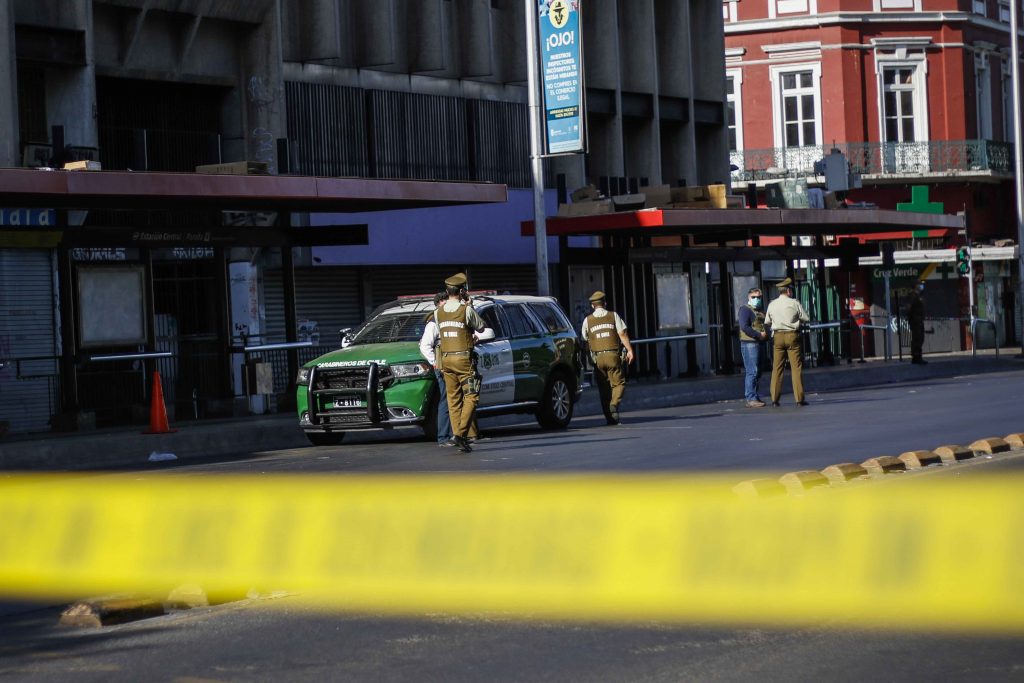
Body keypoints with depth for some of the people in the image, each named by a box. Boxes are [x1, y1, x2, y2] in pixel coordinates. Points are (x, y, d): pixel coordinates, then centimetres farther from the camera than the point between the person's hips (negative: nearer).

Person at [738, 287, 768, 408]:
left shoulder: (760, 311, 22)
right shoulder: (745, 309, -6)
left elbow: (764, 326, 31)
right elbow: (744, 327, -18)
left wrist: (766, 334, 9)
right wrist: (759, 335, -19)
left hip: (758, 343, 10)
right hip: (749, 343, -10)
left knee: (757, 373, 11)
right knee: (752, 371, -14)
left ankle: (751, 397, 16)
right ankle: (751, 399, -16)